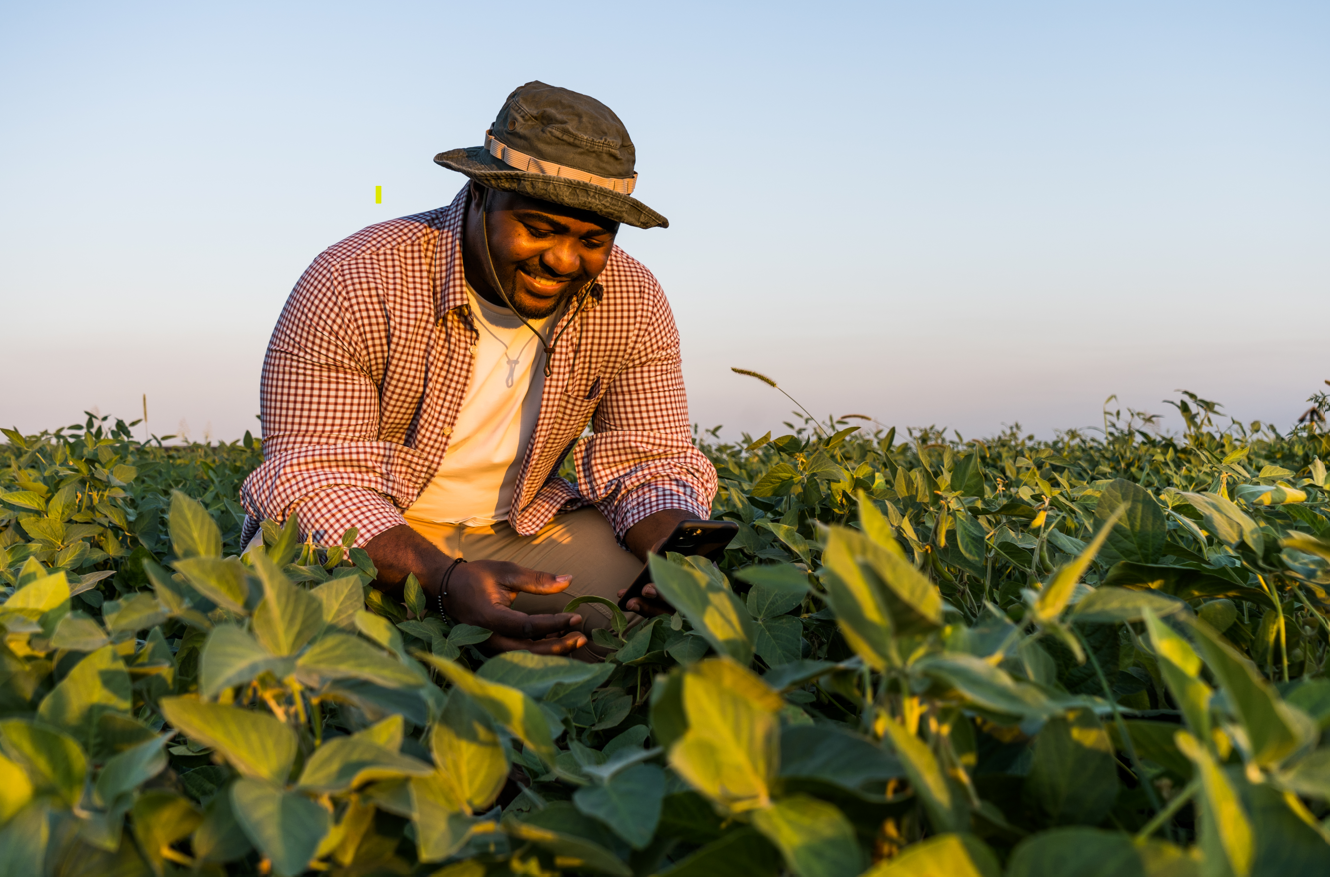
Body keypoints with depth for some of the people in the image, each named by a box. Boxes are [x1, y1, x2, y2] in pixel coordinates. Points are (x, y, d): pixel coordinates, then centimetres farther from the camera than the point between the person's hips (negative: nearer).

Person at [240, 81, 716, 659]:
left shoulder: (633, 305, -9)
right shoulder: (353, 286, -22)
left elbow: (655, 459, -5)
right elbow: (316, 477, -24)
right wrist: (444, 582, -43)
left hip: (514, 533, 4)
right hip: (372, 543, -3)